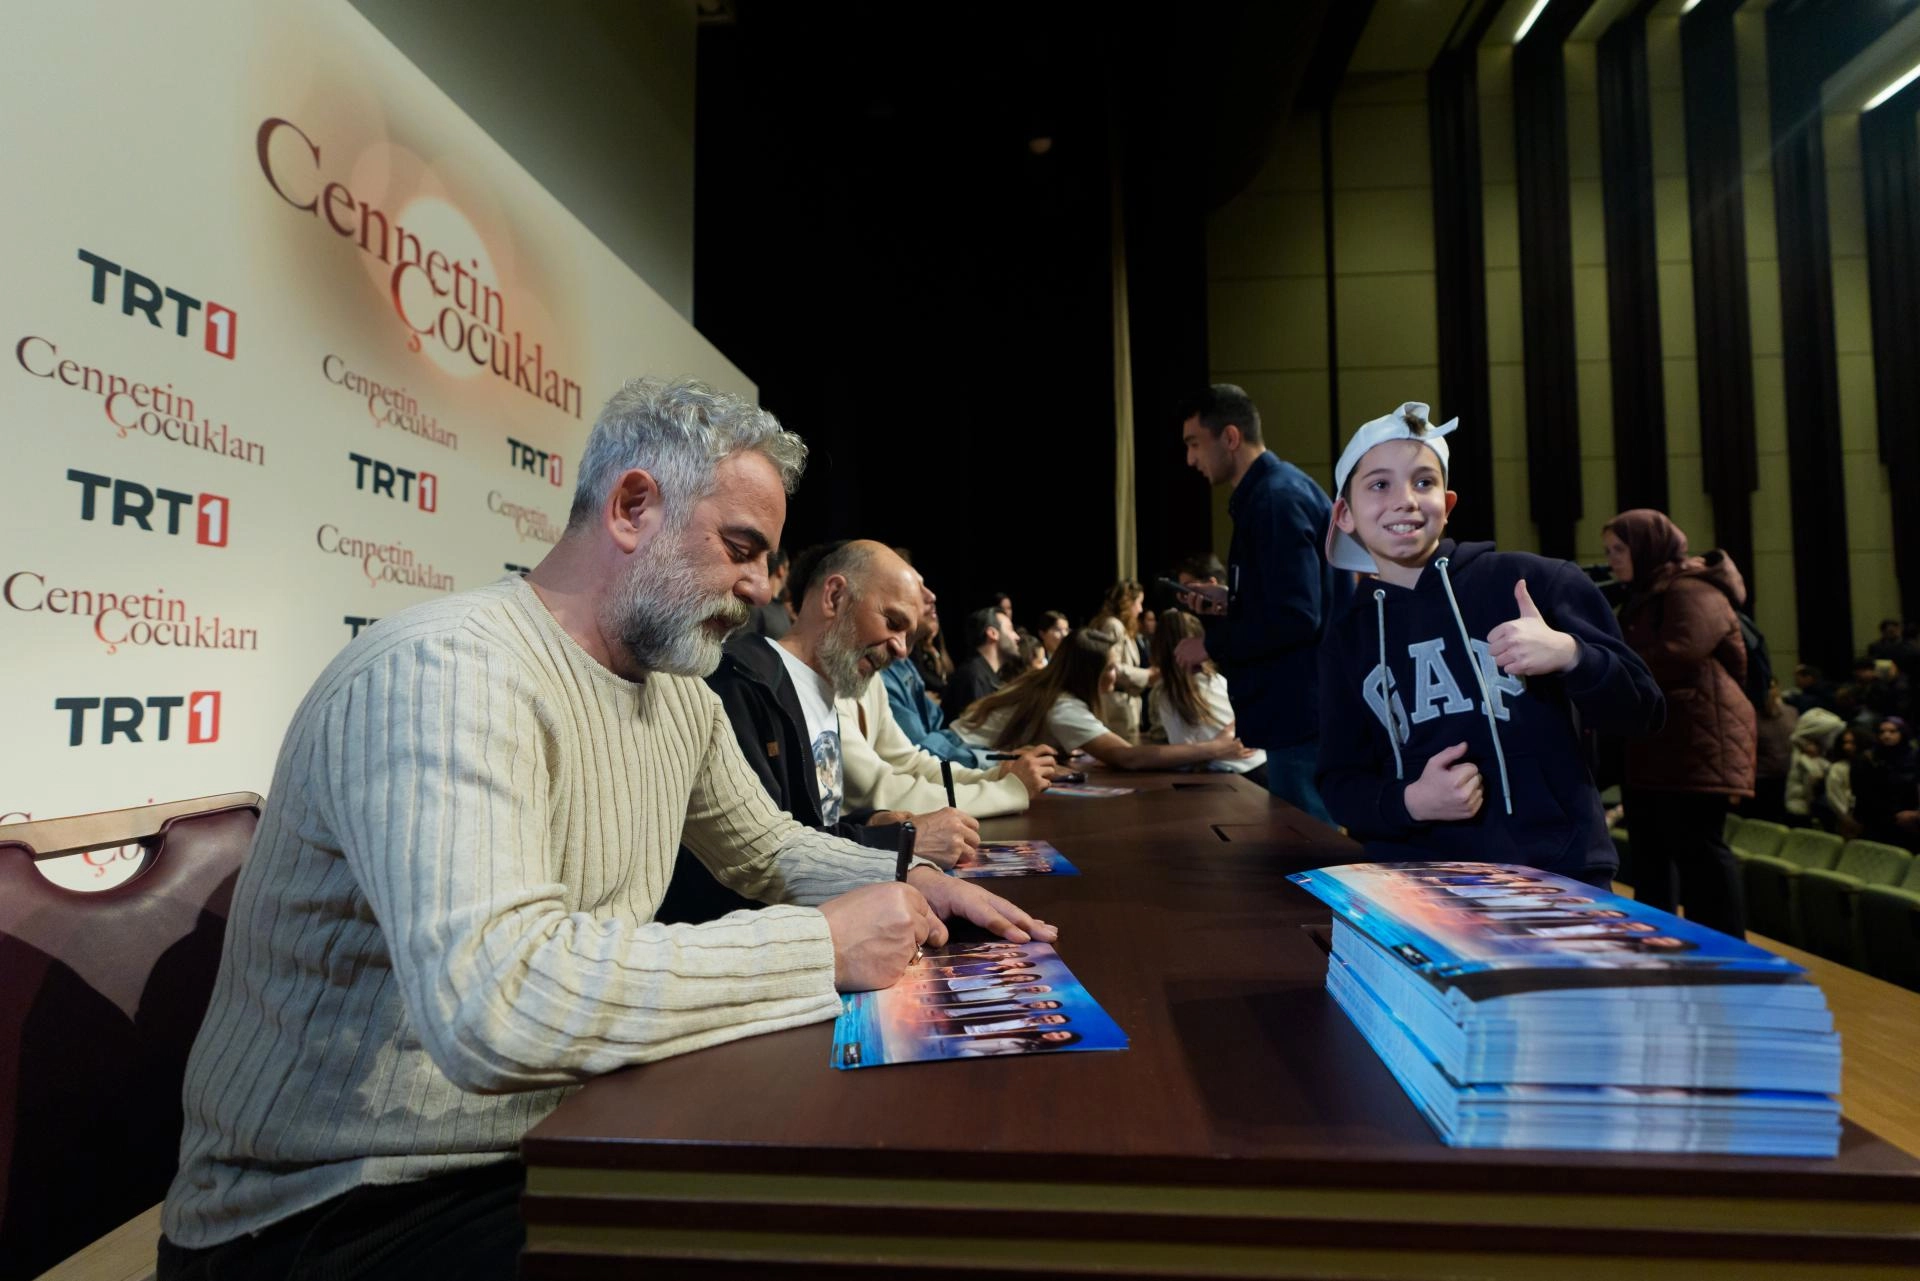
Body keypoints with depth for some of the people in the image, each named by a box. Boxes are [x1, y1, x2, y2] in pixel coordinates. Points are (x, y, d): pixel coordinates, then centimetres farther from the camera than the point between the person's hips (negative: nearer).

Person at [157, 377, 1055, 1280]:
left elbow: (768, 849, 15)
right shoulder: (452, 671, -26)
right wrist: (820, 945, -29)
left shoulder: (677, 688, 2)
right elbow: (493, 1004, -38)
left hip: (557, 1136, 7)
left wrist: (907, 883, -4)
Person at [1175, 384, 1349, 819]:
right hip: (1302, 707, 11)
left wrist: (1211, 643, -14)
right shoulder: (1275, 490, 14)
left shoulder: (1276, 498, -18)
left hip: (1304, 714, -11)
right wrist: (1230, 602, 8)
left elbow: (1297, 618, -25)